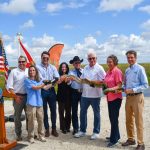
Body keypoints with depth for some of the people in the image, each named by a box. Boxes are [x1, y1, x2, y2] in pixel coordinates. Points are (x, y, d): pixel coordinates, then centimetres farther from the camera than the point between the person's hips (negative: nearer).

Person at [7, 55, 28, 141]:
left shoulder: (29, 71, 6)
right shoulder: (14, 72, 0)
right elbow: (9, 86, -3)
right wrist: (15, 96, -9)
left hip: (28, 96, 2)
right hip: (18, 97, -2)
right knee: (17, 116, 6)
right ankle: (18, 134, 18)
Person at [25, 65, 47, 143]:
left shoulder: (39, 80, 16)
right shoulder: (27, 80, -1)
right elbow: (35, 88, -8)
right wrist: (44, 84, 0)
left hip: (39, 102, 5)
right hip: (31, 103, -4)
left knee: (41, 120, 5)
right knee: (31, 120, -2)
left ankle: (41, 135, 18)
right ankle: (31, 137, 11)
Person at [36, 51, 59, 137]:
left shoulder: (53, 67, 8)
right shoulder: (38, 67, -1)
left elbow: (57, 78, -3)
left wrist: (46, 81, -22)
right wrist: (51, 80, -20)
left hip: (51, 90, 3)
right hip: (42, 91, -2)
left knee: (53, 110, 6)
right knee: (44, 111, 6)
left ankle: (54, 129, 18)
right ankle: (47, 129, 18)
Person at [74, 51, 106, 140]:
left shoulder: (99, 68, -7)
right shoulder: (85, 68, 12)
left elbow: (104, 80, -11)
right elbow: (81, 79, 14)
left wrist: (94, 82, -22)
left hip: (95, 95, -6)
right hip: (85, 94, 6)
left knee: (96, 113, 7)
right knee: (83, 112, 11)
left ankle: (96, 132, 20)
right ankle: (82, 130, 26)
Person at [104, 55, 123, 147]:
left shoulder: (117, 71, -13)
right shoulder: (108, 72, 11)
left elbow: (119, 86, -17)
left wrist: (112, 89, -33)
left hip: (116, 98, -8)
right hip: (109, 97, 8)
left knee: (114, 118, -2)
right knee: (112, 118, 15)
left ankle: (114, 139, 8)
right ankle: (116, 136, 30)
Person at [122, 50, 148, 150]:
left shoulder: (140, 69, -10)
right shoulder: (127, 70, 11)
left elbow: (145, 85, -13)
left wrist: (132, 90, -19)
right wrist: (124, 89, -2)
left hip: (137, 97, -7)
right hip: (128, 97, 7)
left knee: (138, 121, 0)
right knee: (128, 120, 14)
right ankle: (131, 139, 29)